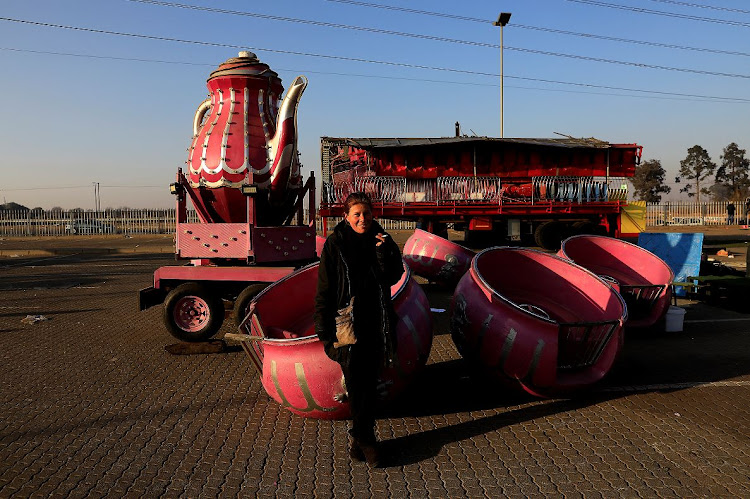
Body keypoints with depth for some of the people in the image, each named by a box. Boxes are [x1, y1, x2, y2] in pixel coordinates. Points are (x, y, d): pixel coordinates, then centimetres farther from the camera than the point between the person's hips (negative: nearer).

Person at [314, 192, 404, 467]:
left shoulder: (381, 240, 5)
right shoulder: (335, 244, -4)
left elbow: (393, 277, -2)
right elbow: (324, 290, -4)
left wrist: (384, 251, -18)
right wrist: (326, 331, -7)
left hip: (375, 324, 3)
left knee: (369, 381, 8)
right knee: (355, 381, -3)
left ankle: (360, 437, 21)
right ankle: (365, 438, 12)